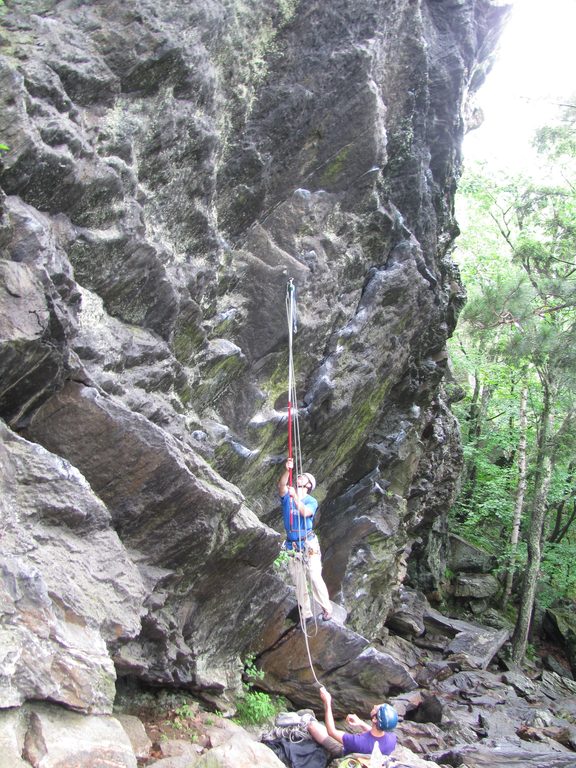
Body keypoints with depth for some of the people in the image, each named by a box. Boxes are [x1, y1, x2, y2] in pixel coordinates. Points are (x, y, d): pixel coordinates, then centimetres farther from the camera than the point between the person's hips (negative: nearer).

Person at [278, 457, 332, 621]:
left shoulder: (311, 501, -3)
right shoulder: (287, 496, 3)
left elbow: (305, 512, -25)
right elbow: (281, 486, -20)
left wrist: (295, 497, -38)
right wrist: (287, 470, -36)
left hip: (308, 544, -3)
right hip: (292, 545, 3)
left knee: (315, 578, -4)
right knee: (298, 582, 10)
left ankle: (327, 609, 13)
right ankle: (306, 613, 22)